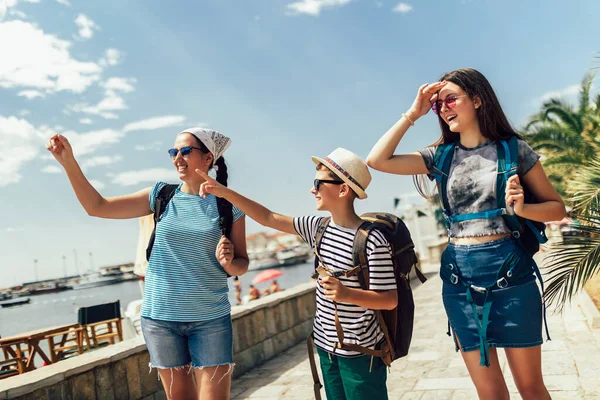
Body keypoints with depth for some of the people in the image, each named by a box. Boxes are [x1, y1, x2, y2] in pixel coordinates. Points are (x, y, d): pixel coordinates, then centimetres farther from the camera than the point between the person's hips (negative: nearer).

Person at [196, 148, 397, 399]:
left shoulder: (373, 241, -19)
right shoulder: (319, 227, 1)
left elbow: (390, 300, -17)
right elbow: (268, 219, 4)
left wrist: (347, 294, -33)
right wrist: (224, 192, 0)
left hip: (360, 352, -6)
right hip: (326, 346, 7)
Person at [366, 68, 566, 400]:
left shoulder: (514, 149, 0)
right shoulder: (442, 156, 7)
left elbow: (557, 208, 5)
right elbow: (377, 160, -3)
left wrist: (521, 208, -16)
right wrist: (412, 114, -2)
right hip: (459, 276, 2)